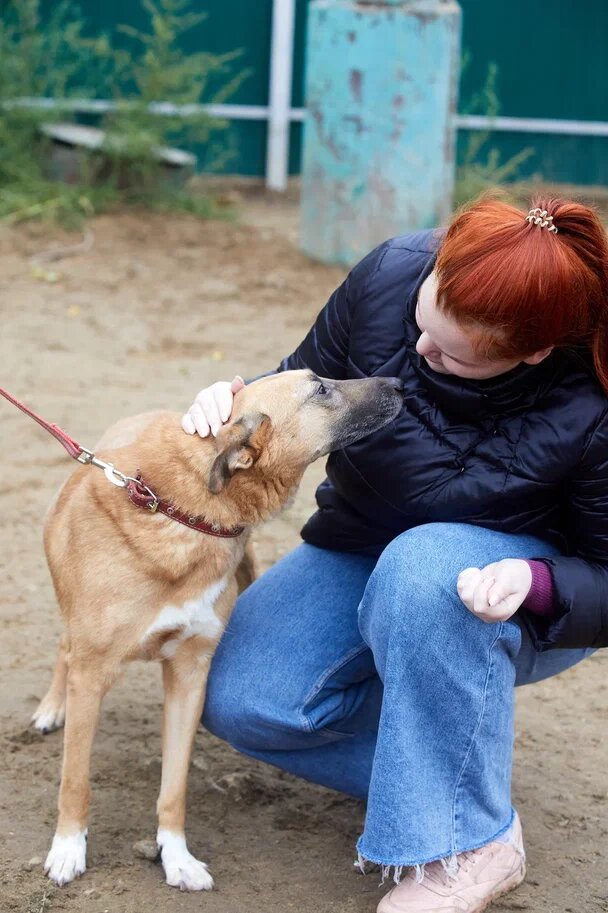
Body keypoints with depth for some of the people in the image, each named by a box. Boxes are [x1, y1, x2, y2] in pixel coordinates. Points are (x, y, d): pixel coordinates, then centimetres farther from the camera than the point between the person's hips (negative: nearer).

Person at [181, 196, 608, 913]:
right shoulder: (392, 275, -21)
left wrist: (533, 583, -40)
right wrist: (234, 403, -25)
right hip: (363, 548, 5)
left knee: (422, 566, -40)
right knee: (239, 700, -17)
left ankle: (470, 844, -24)